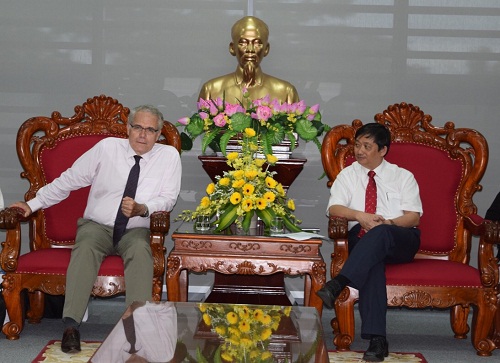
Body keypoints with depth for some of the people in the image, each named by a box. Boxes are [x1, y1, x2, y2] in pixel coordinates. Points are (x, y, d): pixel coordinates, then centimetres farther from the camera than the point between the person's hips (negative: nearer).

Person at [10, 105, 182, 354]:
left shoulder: (169, 156, 3)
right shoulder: (108, 147, 4)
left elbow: (168, 199, -2)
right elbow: (70, 179, 7)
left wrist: (142, 209, -24)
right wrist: (33, 204, 3)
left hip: (136, 231, 0)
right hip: (97, 226, 0)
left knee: (140, 250, -36)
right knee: (85, 247, -34)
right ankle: (71, 326, -40)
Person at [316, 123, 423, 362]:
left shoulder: (403, 176, 15)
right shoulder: (347, 175, 18)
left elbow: (414, 216, 3)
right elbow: (334, 208, 2)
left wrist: (387, 224, -16)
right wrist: (360, 215, -18)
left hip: (401, 240, 0)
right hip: (362, 239, 0)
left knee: (380, 233, -38)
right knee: (373, 262, -37)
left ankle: (338, 284, -51)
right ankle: (376, 339, -45)